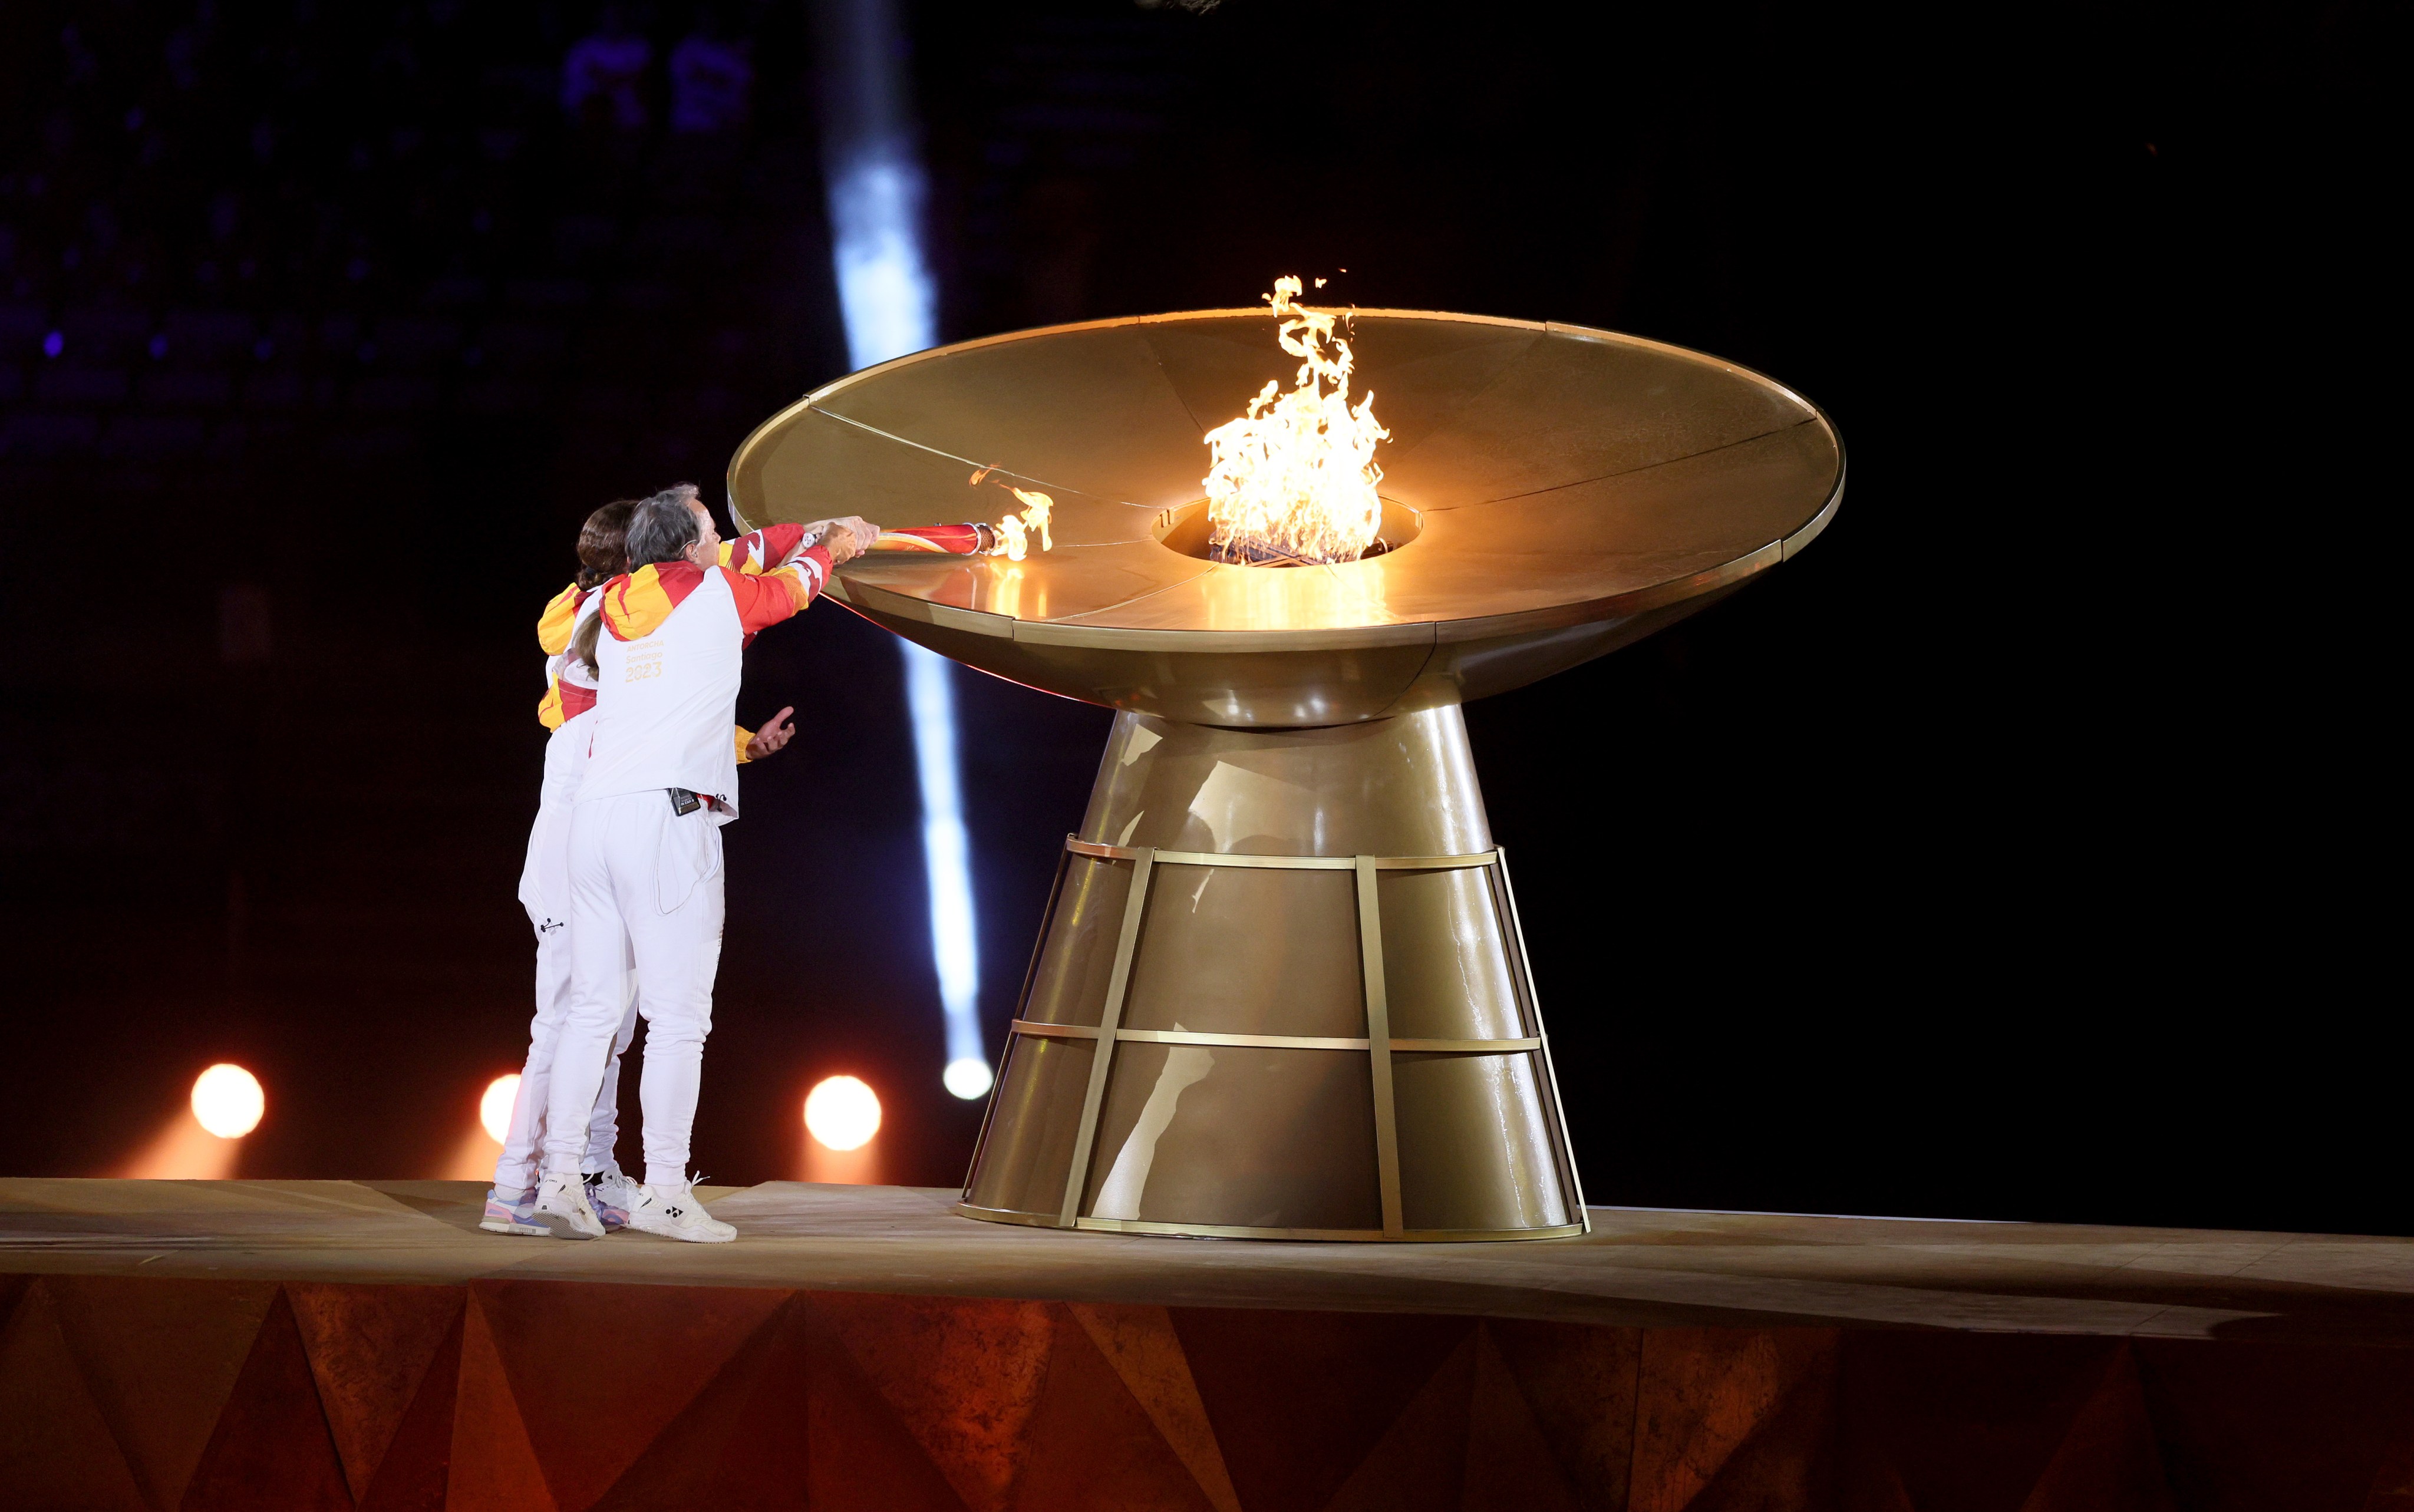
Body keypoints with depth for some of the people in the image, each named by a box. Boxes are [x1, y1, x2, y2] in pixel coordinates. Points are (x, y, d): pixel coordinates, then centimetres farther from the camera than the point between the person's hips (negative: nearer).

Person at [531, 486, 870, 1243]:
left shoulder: (616, 606, 20)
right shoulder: (717, 595, 3)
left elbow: (745, 557, 34)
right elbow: (788, 585, 25)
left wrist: (816, 529, 46)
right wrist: (829, 549, 47)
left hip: (596, 810, 7)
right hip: (668, 816, -7)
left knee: (591, 1006, 8)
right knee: (678, 1015, -6)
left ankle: (561, 1178, 4)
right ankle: (664, 1190, -9)